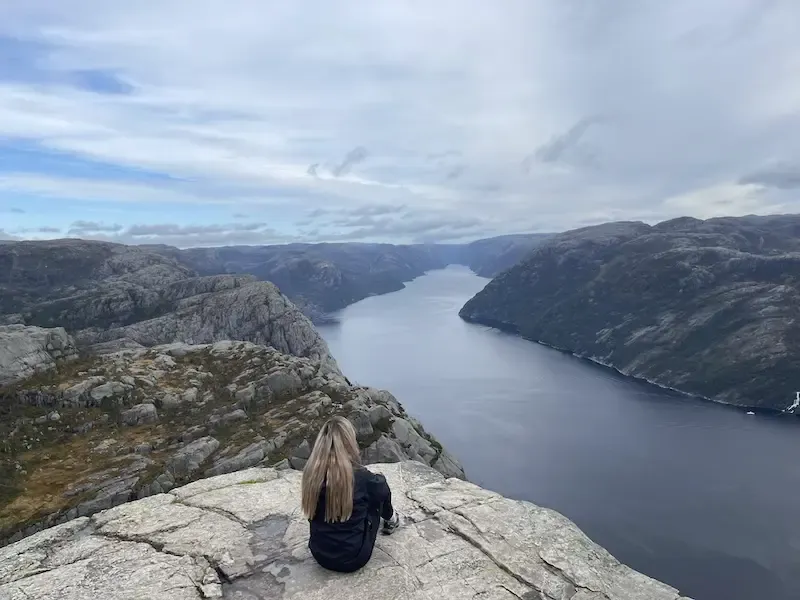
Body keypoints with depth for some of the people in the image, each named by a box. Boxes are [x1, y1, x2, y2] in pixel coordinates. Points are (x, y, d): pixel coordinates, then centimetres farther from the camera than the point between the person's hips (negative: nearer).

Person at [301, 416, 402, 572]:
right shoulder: (360, 476, -24)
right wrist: (375, 479, 22)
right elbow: (383, 490, -2)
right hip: (353, 558, -4)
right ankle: (390, 520, 41)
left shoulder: (311, 472, -13)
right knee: (378, 491, 13)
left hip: (319, 555, 4)